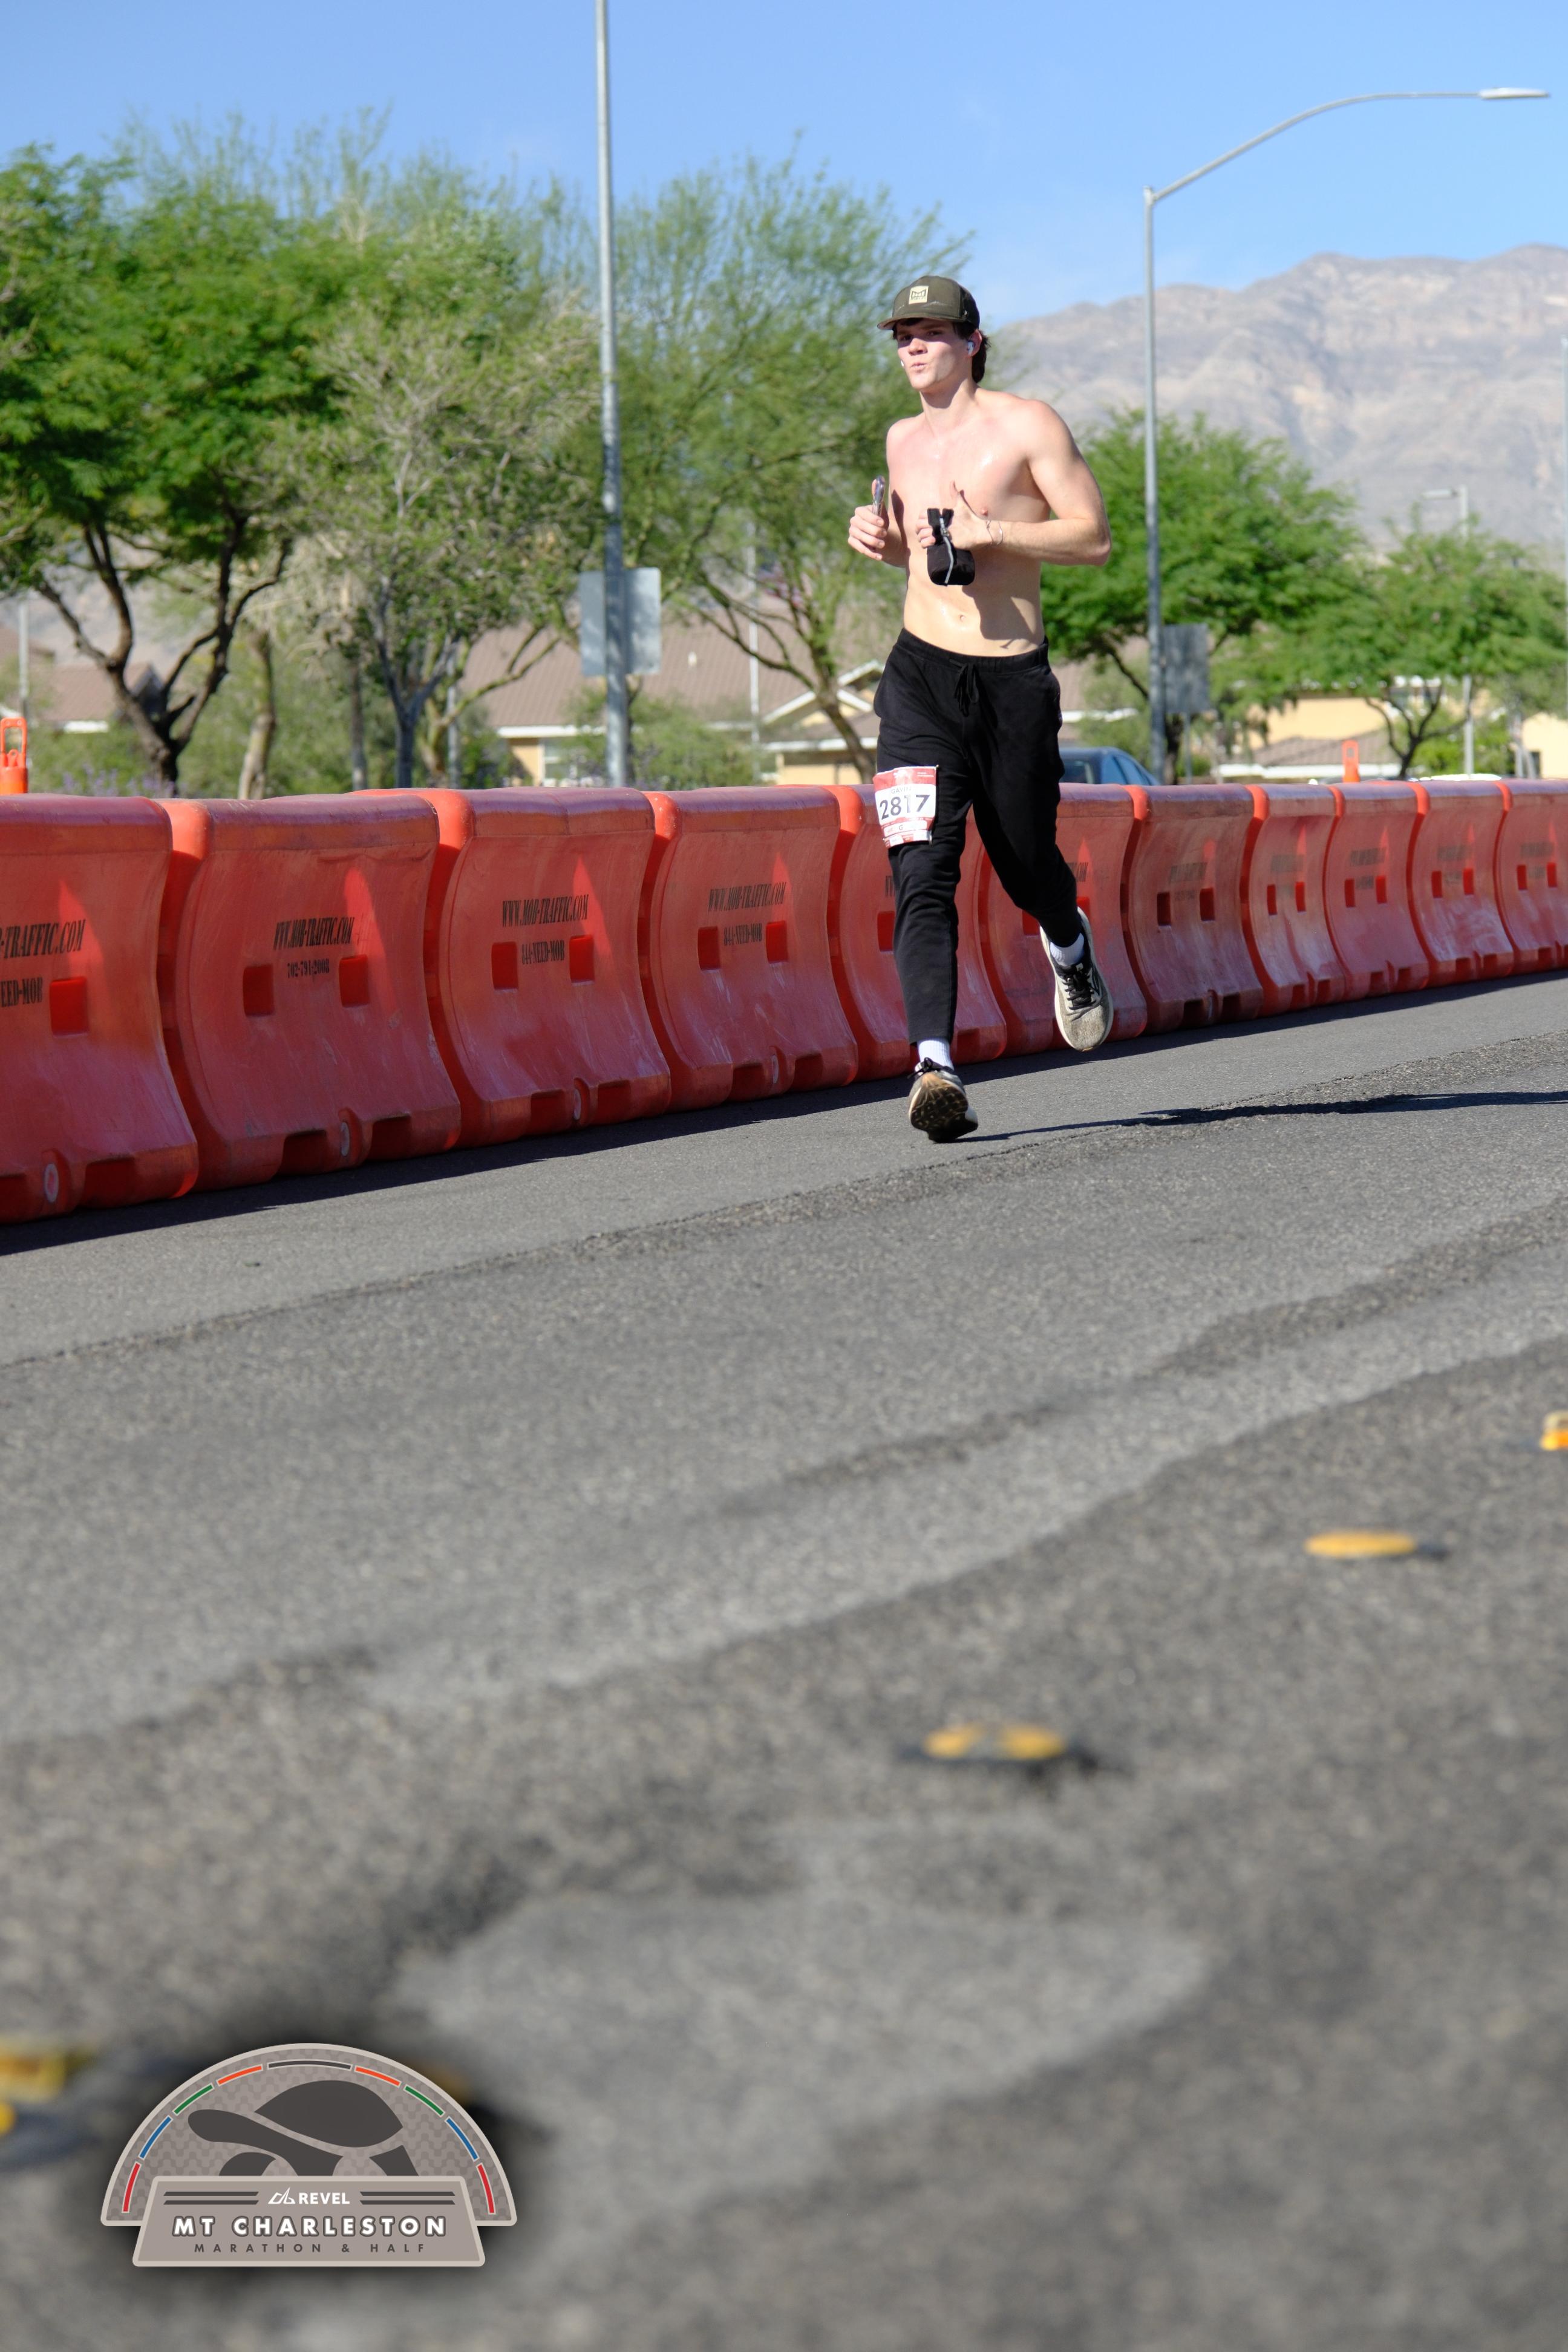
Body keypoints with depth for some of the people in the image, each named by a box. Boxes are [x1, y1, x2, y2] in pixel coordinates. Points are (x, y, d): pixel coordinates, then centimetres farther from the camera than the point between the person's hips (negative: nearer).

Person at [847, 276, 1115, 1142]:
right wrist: (880, 536, 8)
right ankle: (935, 1064, -26)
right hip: (921, 678, 3)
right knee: (921, 875, -15)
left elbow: (1094, 537, -6)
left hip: (1014, 678, -3)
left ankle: (1071, 948, 49)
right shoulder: (904, 441, 15)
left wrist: (987, 532, -17)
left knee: (1026, 865, 12)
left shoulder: (1027, 425, -1)